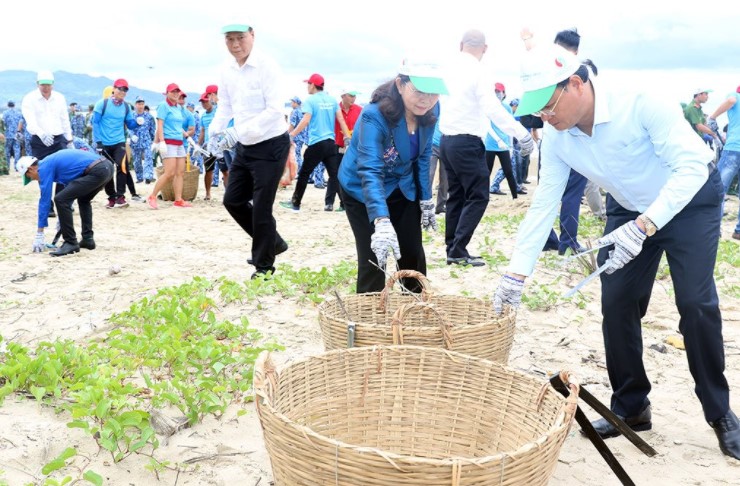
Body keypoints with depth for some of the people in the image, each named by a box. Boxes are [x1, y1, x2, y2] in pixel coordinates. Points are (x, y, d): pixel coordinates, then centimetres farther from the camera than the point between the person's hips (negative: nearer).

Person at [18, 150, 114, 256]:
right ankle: (88, 239, 27)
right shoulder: (53, 161, 30)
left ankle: (71, 243, 2)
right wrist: (63, 221, 45)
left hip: (96, 171, -10)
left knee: (60, 199, -5)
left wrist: (39, 234, 7)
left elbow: (45, 200, 2)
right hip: (107, 166, 10)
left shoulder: (44, 167, 3)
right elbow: (69, 189, 38)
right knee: (83, 200, 31)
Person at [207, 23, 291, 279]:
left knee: (261, 207, -3)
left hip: (270, 145, -8)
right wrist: (215, 130, -7)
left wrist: (238, 132, -30)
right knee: (233, 200, 13)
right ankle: (273, 242, 30)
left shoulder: (266, 65, -17)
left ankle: (264, 266, 15)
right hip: (245, 147, 8)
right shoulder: (227, 71, 4)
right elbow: (225, 107, 13)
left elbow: (275, 109, -24)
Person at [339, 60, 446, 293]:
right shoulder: (374, 115, -33)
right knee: (373, 259, -10)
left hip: (402, 188, 5)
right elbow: (369, 172, -44)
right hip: (362, 190, -5)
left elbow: (423, 156, 0)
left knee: (413, 254, 8)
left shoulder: (430, 110, -15)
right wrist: (382, 223, -56)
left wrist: (426, 200, 0)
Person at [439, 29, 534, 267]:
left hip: (447, 139, 8)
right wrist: (522, 133, -25)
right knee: (477, 197, -2)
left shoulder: (450, 69, 7)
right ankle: (458, 250, -6)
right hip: (467, 142, -8)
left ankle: (452, 249, 15)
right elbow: (493, 108, -23)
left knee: (456, 196, 13)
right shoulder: (477, 71, -13)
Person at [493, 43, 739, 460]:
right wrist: (516, 275, -14)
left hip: (691, 199, -5)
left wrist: (643, 226, -45)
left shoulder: (640, 103, -33)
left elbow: (693, 166, -33)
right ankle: (631, 408, 12)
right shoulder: (557, 138, -15)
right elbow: (543, 205, -10)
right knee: (617, 303, -4)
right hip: (630, 208, 5)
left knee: (696, 303, -14)